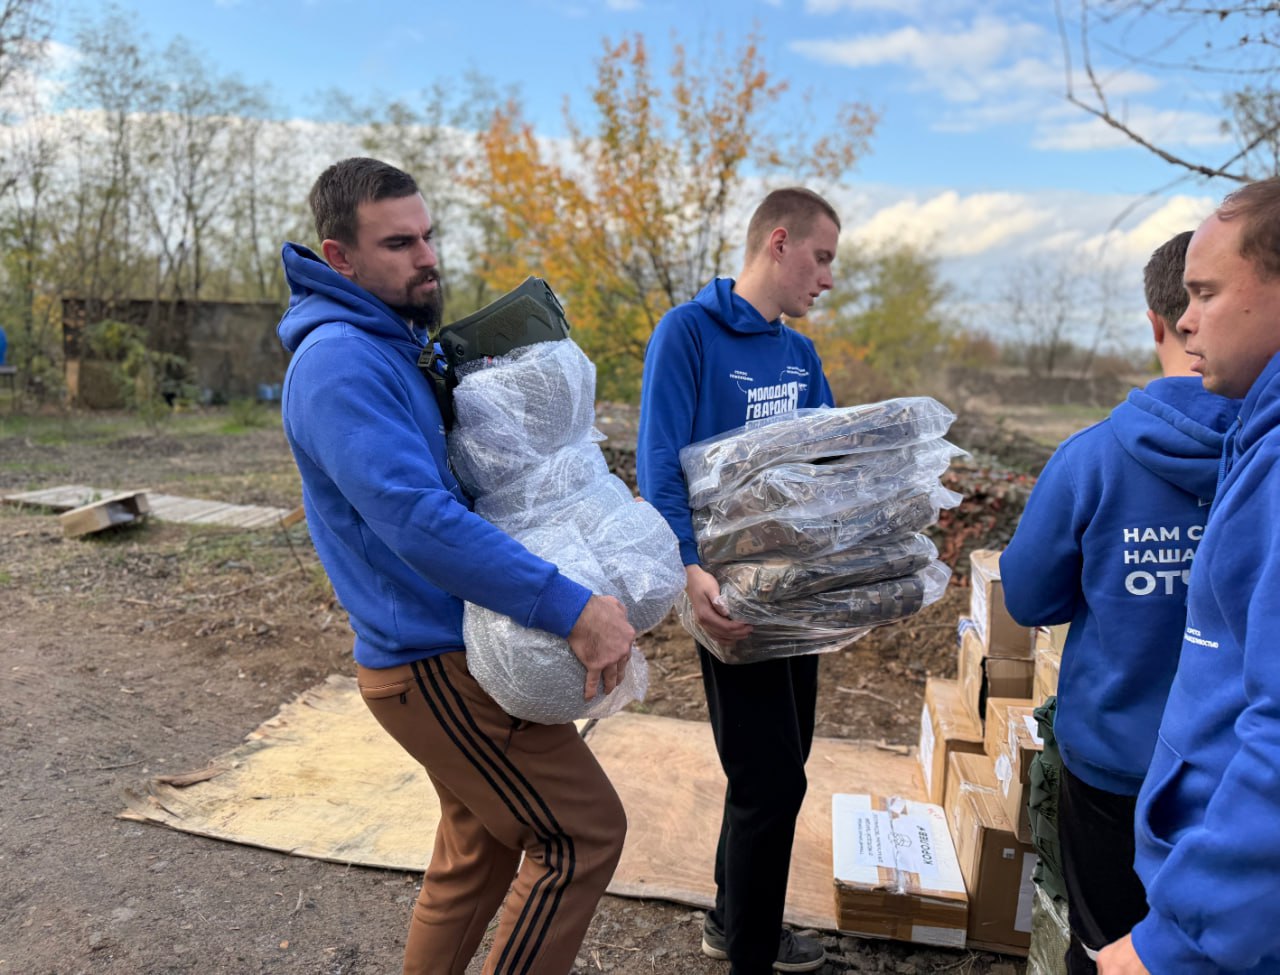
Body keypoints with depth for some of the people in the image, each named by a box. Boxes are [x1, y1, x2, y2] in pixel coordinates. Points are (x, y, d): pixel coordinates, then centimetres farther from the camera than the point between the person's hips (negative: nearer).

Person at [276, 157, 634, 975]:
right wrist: (572, 607, -31)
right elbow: (419, 522, -30)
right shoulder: (340, 361, -20)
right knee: (584, 832, -1)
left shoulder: (395, 344, 12)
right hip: (436, 665, -10)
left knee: (483, 845, 22)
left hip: (451, 650, 10)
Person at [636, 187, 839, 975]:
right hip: (733, 594, -8)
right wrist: (689, 569, -32)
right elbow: (659, 466, -19)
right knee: (771, 780, -2)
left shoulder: (801, 355, 11)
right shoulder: (688, 331, -12)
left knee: (778, 767, 18)